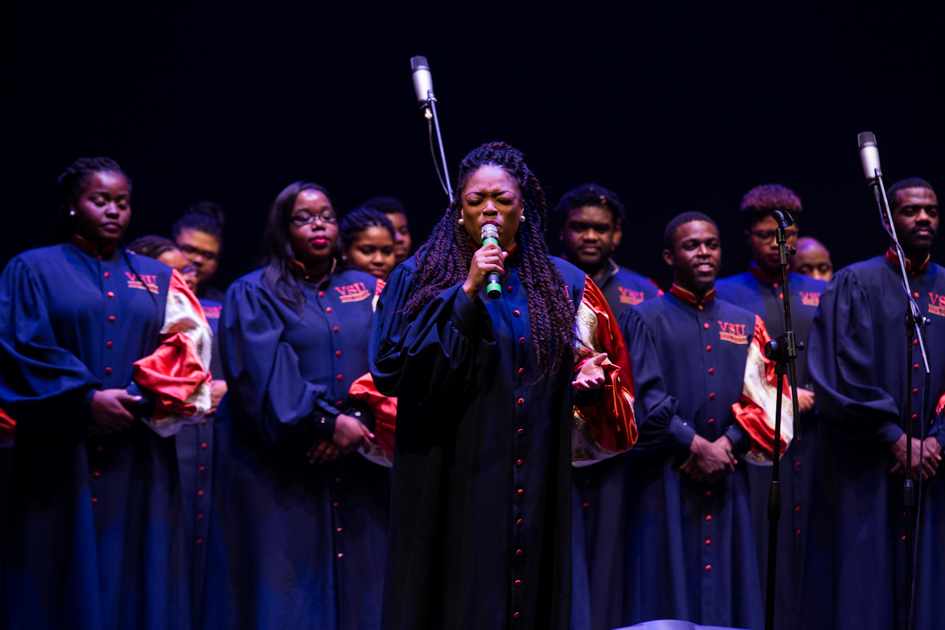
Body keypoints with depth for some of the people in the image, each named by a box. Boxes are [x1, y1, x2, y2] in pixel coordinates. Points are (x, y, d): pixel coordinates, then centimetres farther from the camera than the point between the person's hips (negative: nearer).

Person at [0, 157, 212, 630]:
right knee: (67, 573, -2)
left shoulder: (158, 277, 16)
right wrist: (87, 399, -15)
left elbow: (187, 348, 4)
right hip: (61, 454, -2)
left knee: (138, 578, 1)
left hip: (140, 459, 3)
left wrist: (138, 397, -12)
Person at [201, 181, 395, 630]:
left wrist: (360, 418, -13)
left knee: (356, 587, 3)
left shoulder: (368, 290, 14)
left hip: (358, 469, 4)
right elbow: (266, 374, -10)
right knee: (286, 592, -3)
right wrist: (327, 421, -18)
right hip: (279, 469, -3)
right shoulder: (254, 294, 4)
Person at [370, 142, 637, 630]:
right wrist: (466, 294, -14)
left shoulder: (562, 283, 11)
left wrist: (589, 379, -4)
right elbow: (390, 366, -10)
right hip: (453, 482, -3)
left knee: (530, 590, 4)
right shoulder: (418, 277, 3)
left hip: (538, 479, 3)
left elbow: (588, 365, 20)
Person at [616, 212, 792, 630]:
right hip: (666, 482, -4)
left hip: (727, 482, 4)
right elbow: (645, 397, -7)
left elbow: (767, 399, 5)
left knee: (729, 595, 4)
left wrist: (727, 444, -10)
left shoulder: (746, 325, 14)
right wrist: (695, 445, -13)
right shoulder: (644, 319, 3)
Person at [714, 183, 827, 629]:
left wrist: (809, 400, -6)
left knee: (809, 554, 1)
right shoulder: (724, 296, 6)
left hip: (811, 446, 3)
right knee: (758, 558, -6)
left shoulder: (822, 295, 15)